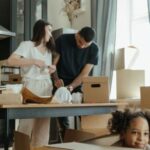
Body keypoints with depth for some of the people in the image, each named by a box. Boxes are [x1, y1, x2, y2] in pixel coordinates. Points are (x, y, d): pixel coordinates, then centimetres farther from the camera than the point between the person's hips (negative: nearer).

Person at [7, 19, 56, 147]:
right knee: (26, 123, -7)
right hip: (31, 87, -6)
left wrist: (52, 70, 3)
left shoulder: (49, 49, 21)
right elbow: (11, 61, -14)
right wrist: (33, 61, -19)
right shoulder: (27, 45, 0)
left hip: (46, 88, 6)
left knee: (43, 126, 4)